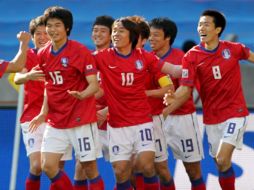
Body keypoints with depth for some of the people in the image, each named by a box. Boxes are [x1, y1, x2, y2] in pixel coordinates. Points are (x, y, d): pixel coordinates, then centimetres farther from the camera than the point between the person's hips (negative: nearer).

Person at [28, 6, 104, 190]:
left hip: (81, 119, -5)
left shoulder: (81, 51, -11)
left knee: (89, 167, -2)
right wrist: (44, 112, 6)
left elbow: (94, 85, -15)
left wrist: (82, 95, -35)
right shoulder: (43, 54, 6)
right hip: (55, 121, 6)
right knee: (48, 166, -4)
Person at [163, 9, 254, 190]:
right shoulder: (192, 56, -7)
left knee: (222, 159, -19)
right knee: (220, 163, 8)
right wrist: (174, 100, -30)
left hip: (235, 112, -2)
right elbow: (185, 89, -12)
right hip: (211, 117, 2)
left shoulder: (233, 49, -6)